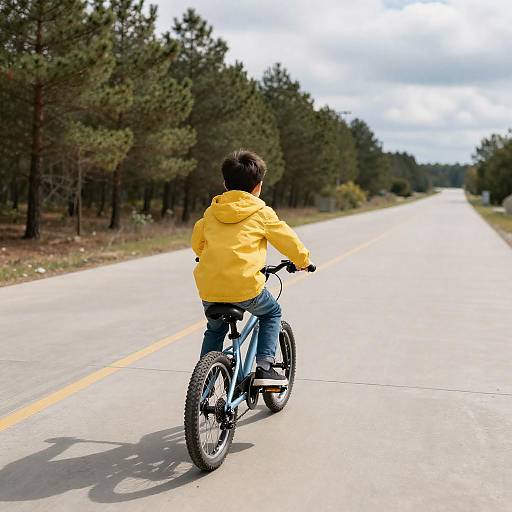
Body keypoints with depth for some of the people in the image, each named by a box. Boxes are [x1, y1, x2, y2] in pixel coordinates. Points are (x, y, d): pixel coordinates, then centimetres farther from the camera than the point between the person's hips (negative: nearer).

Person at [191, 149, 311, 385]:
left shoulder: (211, 211, 16)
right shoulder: (261, 213, 4)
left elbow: (196, 243, 28)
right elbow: (288, 240, 12)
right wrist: (302, 261, 32)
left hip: (208, 289, 4)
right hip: (245, 287, -4)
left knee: (215, 329, 30)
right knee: (272, 313, 25)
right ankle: (264, 368, 13)